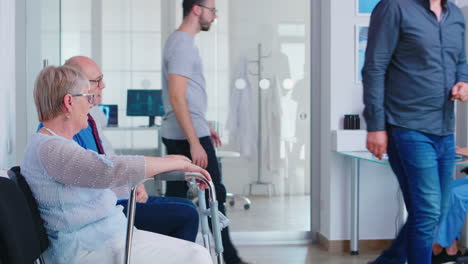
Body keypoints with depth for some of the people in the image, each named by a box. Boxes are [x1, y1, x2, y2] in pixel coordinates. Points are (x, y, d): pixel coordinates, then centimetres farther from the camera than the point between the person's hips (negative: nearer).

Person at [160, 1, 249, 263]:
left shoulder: (179, 41, 15)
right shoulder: (183, 44, -16)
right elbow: (176, 98, -22)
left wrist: (204, 127, 24)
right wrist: (195, 142, -24)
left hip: (177, 135, 10)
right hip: (189, 136, -10)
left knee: (176, 198, 10)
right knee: (214, 194, -1)